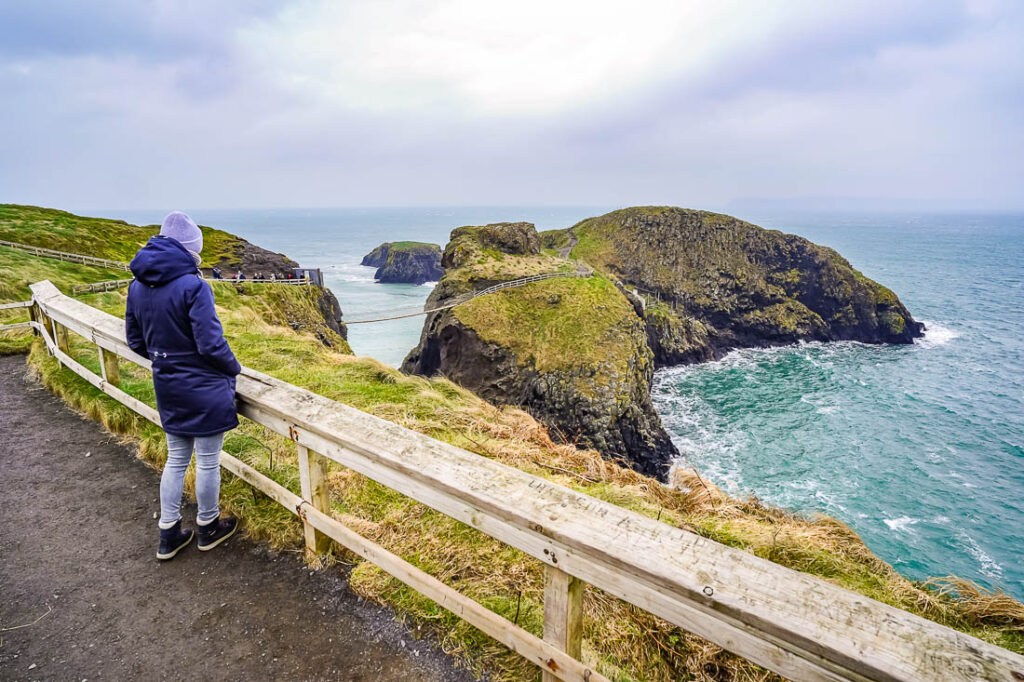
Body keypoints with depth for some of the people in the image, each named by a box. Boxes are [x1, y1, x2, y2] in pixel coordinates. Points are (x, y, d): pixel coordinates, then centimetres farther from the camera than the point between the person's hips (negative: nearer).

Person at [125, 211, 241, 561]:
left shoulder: (138, 287, 2)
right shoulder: (193, 287, -22)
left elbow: (136, 341, 10)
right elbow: (211, 344, -22)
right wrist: (234, 368, -4)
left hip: (168, 390, 7)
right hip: (205, 391, -7)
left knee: (176, 459, 20)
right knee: (208, 462, 11)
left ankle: (169, 535, 30)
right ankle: (208, 528, 29)